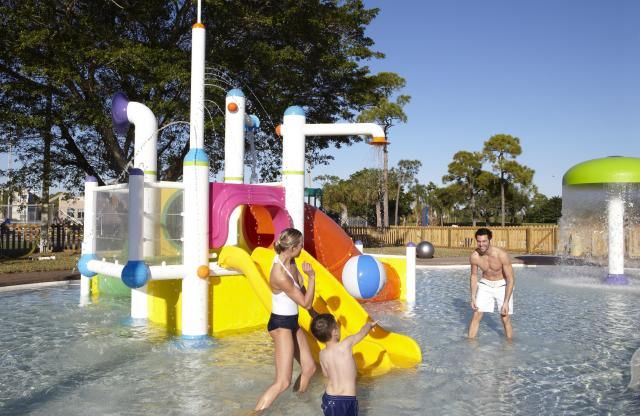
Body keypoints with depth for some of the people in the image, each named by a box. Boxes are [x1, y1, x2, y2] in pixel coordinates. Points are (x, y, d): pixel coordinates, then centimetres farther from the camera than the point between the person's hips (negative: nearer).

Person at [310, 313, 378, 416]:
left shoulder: (322, 354, -2)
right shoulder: (346, 345, -14)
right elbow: (362, 333, 3)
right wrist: (370, 324, 21)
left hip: (329, 397, 4)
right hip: (347, 399, -4)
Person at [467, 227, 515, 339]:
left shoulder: (502, 255, -27)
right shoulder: (474, 257, -17)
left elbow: (510, 279, -20)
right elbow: (474, 276, 1)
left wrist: (506, 302, -21)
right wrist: (473, 297, -4)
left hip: (502, 285, -3)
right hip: (485, 285, 3)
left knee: (505, 319, -1)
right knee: (476, 316, -2)